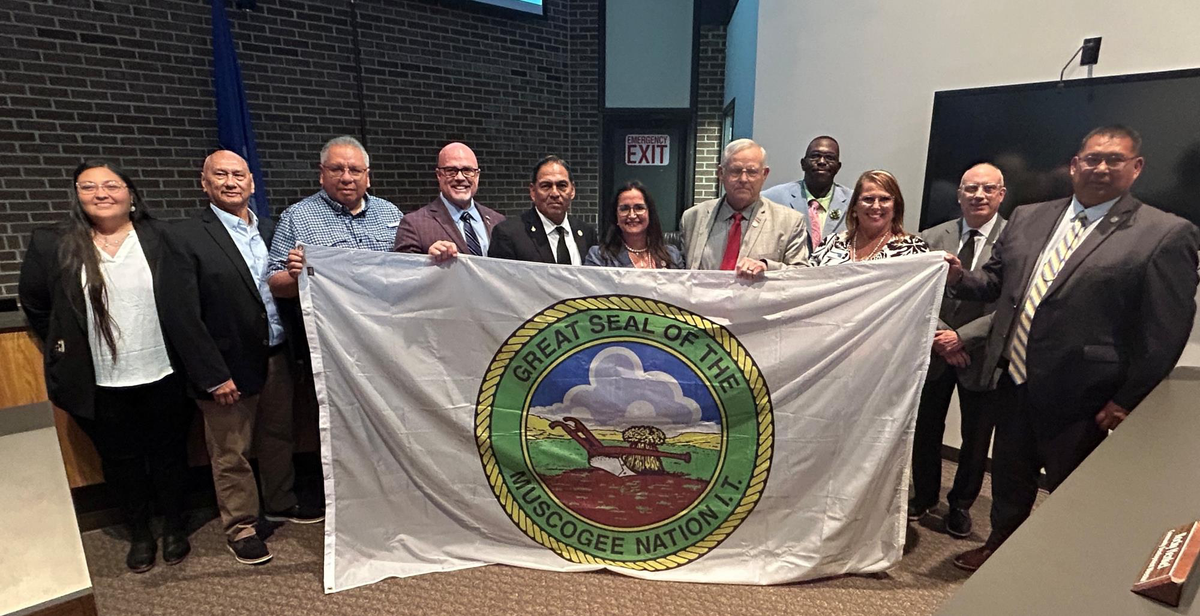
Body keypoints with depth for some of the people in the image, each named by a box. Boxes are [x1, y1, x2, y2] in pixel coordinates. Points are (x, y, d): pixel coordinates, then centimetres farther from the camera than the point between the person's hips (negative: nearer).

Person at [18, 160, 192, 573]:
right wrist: (64, 349, 8)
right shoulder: (51, 245, -1)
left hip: (164, 376, -1)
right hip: (100, 385, 1)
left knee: (169, 455, 13)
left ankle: (175, 527, 32)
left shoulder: (161, 239, -4)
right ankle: (139, 535, 34)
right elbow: (34, 303, 11)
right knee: (121, 461, 15)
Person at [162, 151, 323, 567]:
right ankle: (240, 526, 29)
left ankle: (280, 504, 40)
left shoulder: (269, 230, 8)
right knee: (231, 454, 10)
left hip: (276, 357, 5)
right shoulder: (185, 237, -9)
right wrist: (214, 375, -15)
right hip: (230, 368, -5)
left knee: (278, 438, 20)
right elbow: (184, 315, -13)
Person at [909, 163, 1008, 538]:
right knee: (925, 430, 15)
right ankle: (924, 495, 37)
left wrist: (962, 336, -19)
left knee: (976, 439, 13)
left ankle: (961, 504, 36)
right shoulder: (932, 238, 1)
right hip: (934, 352, 2)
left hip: (983, 355, -2)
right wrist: (940, 337, -12)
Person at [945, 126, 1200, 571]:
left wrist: (1128, 401, -10)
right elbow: (996, 281, 12)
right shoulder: (1028, 218, 7)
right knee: (1008, 476, 20)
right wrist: (960, 278, -9)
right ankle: (999, 546, 42)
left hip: (1082, 398, -4)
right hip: (1015, 383, 4)